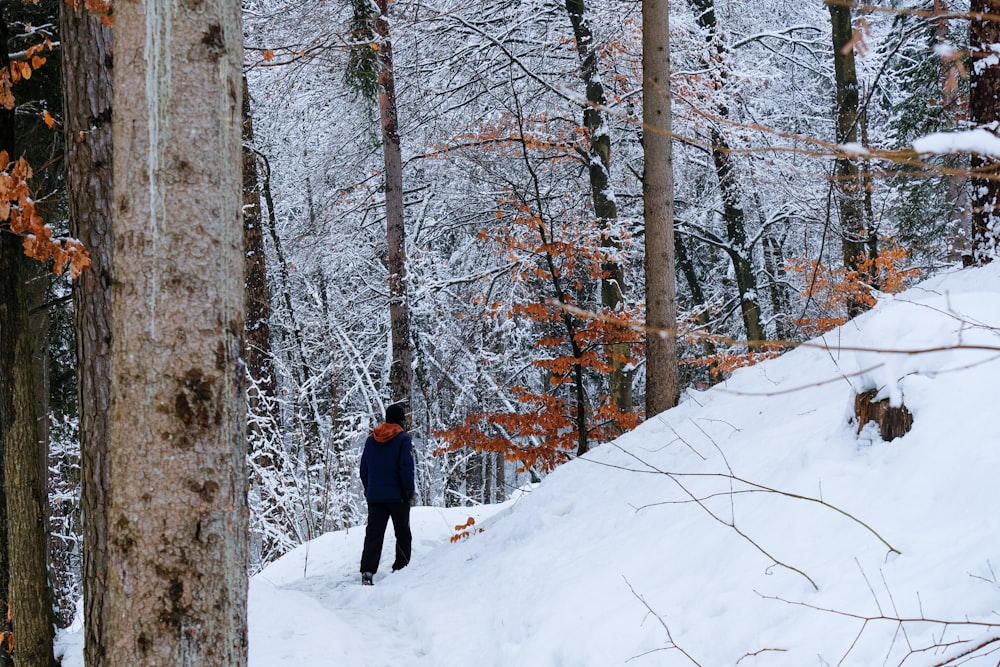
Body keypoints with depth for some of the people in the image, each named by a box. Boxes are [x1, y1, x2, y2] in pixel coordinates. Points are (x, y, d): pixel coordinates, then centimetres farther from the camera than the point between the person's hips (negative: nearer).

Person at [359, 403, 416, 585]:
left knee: (373, 534, 0)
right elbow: (406, 468, -13)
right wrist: (411, 493, -6)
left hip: (374, 496, 4)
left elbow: (364, 469, 13)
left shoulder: (371, 440, 10)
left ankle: (367, 571, -14)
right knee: (403, 534, 9)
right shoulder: (403, 439, -7)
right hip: (397, 495, -4)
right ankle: (400, 569, 5)